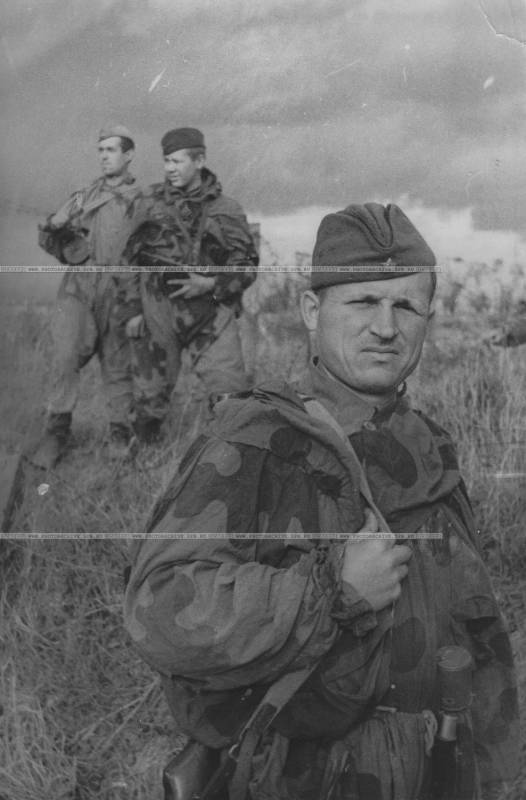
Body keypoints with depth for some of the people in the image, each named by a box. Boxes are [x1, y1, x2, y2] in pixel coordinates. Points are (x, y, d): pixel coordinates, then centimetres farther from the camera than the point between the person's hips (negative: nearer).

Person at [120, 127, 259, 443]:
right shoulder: (151, 202, 6)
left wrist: (210, 283, -13)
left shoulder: (226, 210, 3)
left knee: (231, 395, -9)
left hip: (210, 309, -1)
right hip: (158, 310, 2)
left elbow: (247, 264, 4)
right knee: (152, 391, 10)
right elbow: (129, 255, 11)